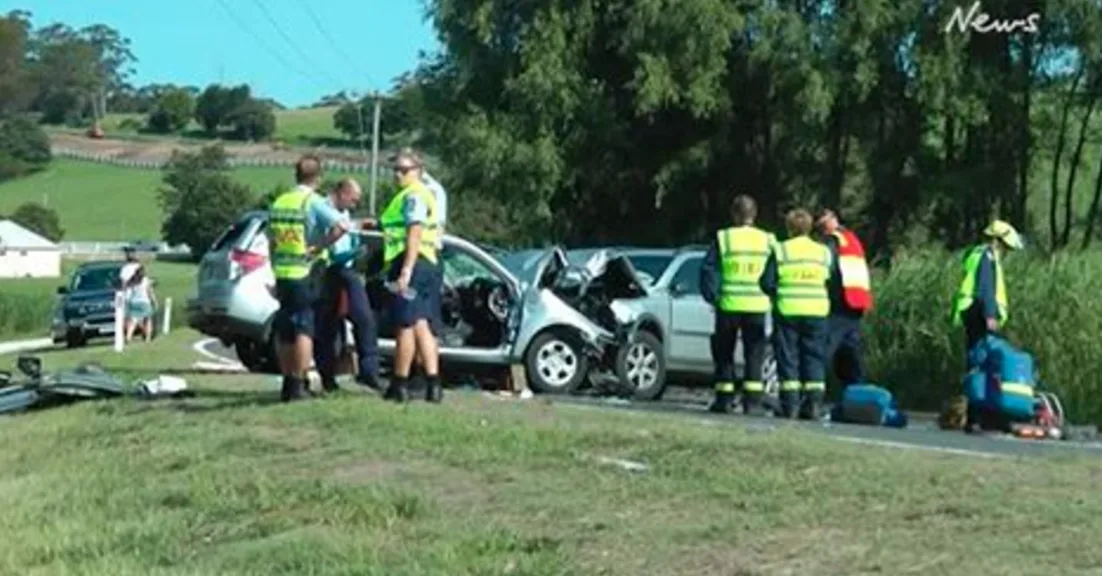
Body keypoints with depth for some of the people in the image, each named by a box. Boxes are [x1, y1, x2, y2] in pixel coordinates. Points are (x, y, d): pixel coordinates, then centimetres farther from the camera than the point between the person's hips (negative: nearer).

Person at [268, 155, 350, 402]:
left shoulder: (279, 203, 11)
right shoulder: (313, 202, -10)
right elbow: (341, 225, -26)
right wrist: (319, 247, -16)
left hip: (282, 274, 6)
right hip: (305, 274, -6)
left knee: (285, 332, 14)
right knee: (305, 330, -3)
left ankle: (288, 384, 20)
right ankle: (298, 384, -8)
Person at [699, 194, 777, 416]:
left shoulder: (723, 238, -3)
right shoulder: (768, 240, 3)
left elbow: (708, 271, -3)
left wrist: (712, 296, 5)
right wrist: (771, 296, 14)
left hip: (729, 305, -1)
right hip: (757, 306, 1)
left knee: (724, 354, 10)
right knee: (754, 355, 5)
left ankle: (724, 399, 10)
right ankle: (752, 400, -1)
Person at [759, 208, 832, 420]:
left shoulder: (780, 251, -2)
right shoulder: (823, 252, 7)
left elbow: (766, 283, -3)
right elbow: (830, 282, 8)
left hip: (788, 310, -2)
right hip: (817, 311, 2)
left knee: (788, 357, 3)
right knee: (814, 357, 7)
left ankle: (790, 405, 0)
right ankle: (814, 404, 1)